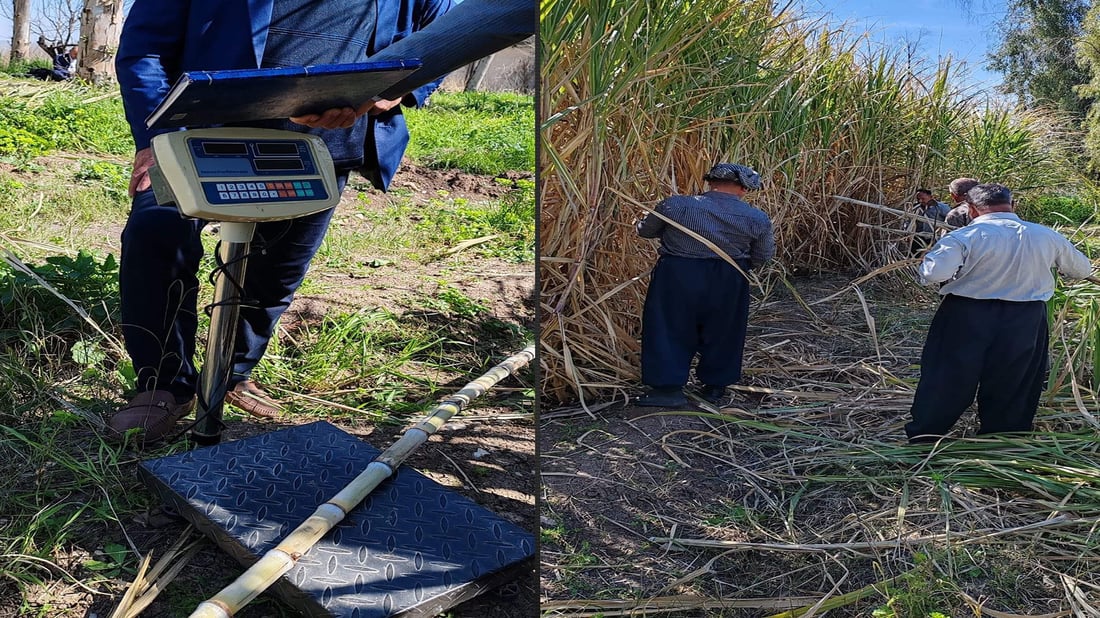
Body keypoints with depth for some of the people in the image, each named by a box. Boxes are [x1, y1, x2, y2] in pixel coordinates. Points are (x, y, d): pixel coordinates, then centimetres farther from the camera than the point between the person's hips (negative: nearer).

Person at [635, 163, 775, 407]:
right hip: (727, 282, 2)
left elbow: (644, 230, 5)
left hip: (677, 275, -1)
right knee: (722, 334, 18)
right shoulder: (757, 219, -4)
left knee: (669, 330, 9)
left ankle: (669, 387, 6)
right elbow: (763, 257, 7)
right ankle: (715, 387, 27)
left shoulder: (675, 205, -7)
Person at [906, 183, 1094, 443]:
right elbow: (1082, 270, 17)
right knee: (1012, 387, 17)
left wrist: (929, 257, -1)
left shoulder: (966, 236, -13)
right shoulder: (1047, 237, 2)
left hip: (967, 319, -3)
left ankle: (922, 441, 19)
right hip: (1025, 322, 3)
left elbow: (934, 273, -24)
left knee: (947, 382, 9)